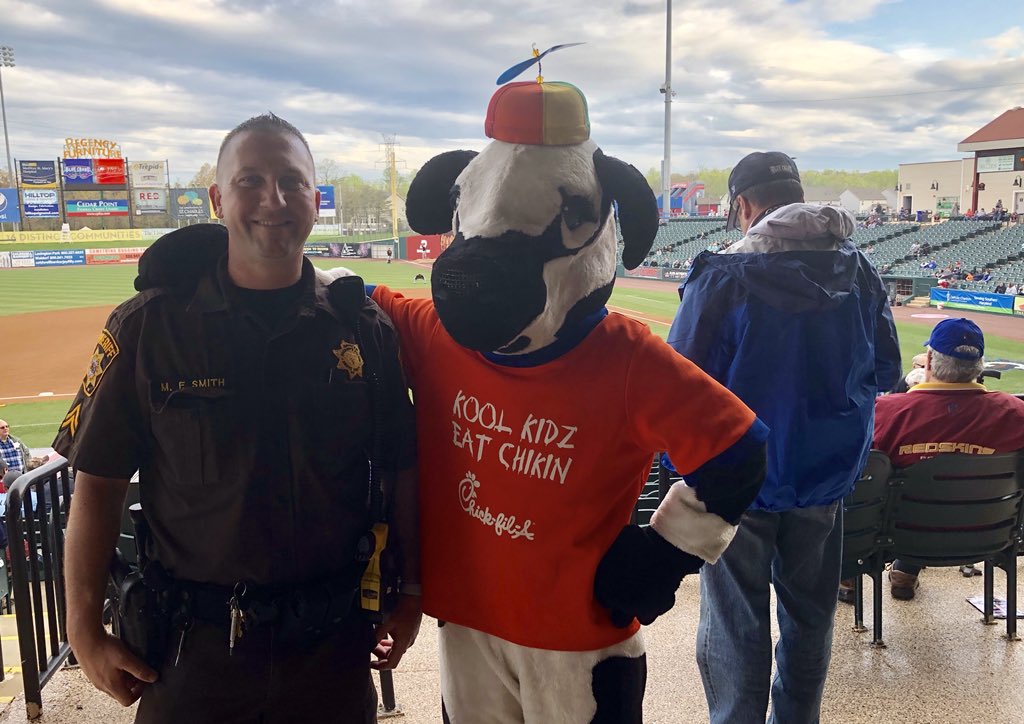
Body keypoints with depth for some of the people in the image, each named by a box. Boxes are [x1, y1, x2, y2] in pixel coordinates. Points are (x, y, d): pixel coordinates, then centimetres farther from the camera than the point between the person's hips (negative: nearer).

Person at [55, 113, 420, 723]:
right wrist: (86, 632, -3)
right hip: (192, 643, -1)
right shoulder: (149, 325, -8)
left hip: (333, 636, 2)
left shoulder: (364, 328, -3)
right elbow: (98, 484, -4)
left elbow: (403, 471, 3)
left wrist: (410, 593, 5)